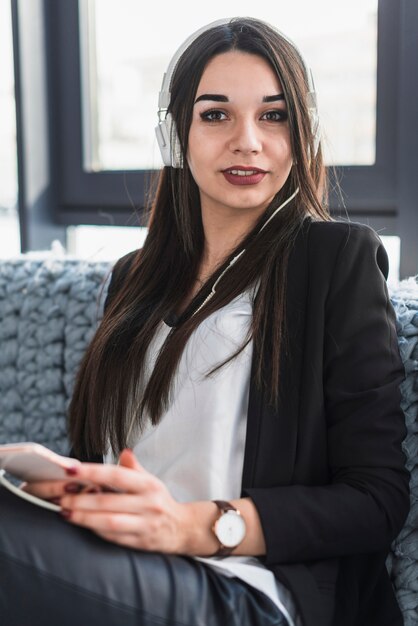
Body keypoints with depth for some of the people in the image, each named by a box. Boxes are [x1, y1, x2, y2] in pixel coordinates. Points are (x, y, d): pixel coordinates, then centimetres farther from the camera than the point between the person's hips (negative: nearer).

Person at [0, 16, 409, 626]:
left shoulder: (338, 258, 2)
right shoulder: (135, 277, 19)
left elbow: (378, 498, -4)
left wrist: (195, 525, -18)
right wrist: (62, 485, -6)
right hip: (123, 577, 5)